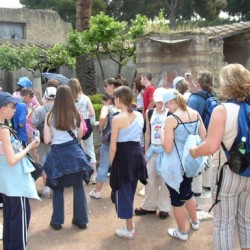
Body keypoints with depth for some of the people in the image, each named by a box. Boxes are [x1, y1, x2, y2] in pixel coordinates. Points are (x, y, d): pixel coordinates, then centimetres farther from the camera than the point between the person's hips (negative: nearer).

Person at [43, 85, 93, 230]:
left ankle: (57, 221, 22)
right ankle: (81, 220, 22)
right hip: (74, 152, 1)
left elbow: (47, 140, -4)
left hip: (57, 153, 0)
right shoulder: (76, 115, -4)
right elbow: (79, 136, 7)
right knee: (78, 187, 12)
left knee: (58, 189, 14)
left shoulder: (50, 116, -7)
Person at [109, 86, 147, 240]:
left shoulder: (117, 119, -16)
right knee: (131, 189, 21)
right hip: (137, 153, 7)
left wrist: (111, 162, -3)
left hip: (123, 156, -7)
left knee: (123, 191, 6)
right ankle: (131, 224, 35)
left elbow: (113, 145, -14)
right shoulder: (139, 116, 3)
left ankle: (129, 230, 14)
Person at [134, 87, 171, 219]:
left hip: (165, 149, -4)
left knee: (164, 179, 4)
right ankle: (149, 205, 25)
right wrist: (146, 151, 10)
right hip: (152, 148, 5)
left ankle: (164, 207, 17)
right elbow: (148, 133, 11)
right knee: (150, 178, 11)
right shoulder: (149, 113, 6)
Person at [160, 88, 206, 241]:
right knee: (187, 192, 28)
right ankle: (195, 222, 46)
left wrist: (162, 134, -4)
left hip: (176, 164, -7)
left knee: (177, 198, 11)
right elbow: (204, 138, 8)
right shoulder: (195, 114, -2)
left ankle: (182, 232, 26)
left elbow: (167, 148, -20)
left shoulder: (171, 119, -20)